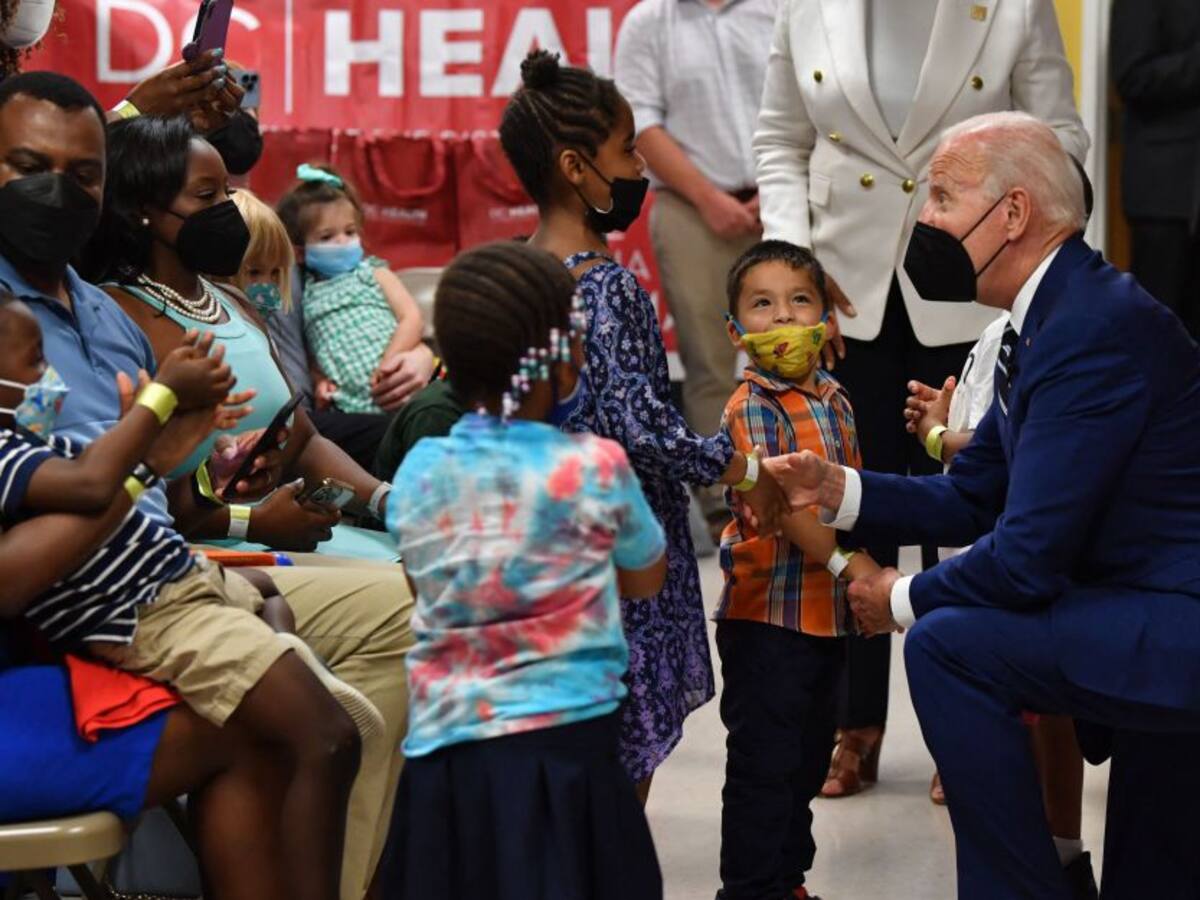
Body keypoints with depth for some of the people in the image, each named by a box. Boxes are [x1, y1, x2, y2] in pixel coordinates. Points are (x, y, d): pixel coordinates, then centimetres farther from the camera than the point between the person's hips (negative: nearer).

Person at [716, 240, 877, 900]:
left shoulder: (834, 400, 10)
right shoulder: (750, 407, -14)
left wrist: (867, 575, 11)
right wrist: (846, 562, -25)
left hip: (826, 611, 8)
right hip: (766, 614, -8)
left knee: (808, 758, 17)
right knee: (763, 760, -2)